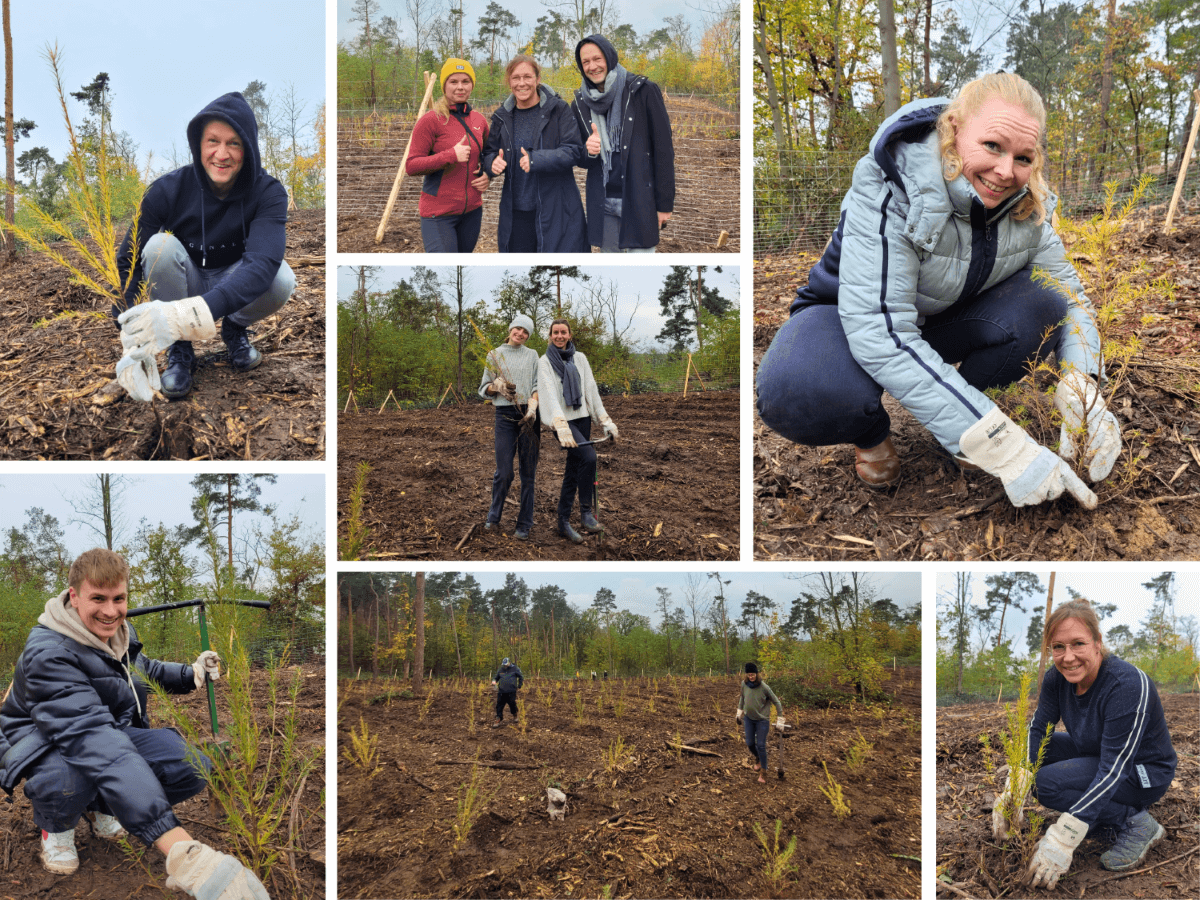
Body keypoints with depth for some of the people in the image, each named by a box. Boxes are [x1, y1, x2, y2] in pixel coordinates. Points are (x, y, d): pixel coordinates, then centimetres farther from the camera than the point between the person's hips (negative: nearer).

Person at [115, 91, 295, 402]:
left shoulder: (268, 193, -23)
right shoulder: (168, 190, -22)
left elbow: (262, 264, -41)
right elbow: (126, 265, -23)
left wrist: (191, 312, -58)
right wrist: (132, 343, -41)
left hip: (236, 288, 0)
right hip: (185, 283, 0)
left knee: (282, 278, -32)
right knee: (160, 245, -31)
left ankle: (235, 329, 4)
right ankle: (179, 351, -10)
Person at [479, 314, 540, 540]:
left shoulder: (532, 355, 12)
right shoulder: (495, 355, 10)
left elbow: (538, 385, 5)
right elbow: (484, 389, 11)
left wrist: (533, 407, -12)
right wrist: (497, 386, -11)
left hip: (528, 414, 1)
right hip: (505, 414, -1)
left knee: (528, 472, 0)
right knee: (504, 472, -7)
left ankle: (524, 526, 6)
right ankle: (493, 518, 14)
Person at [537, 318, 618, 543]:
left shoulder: (579, 358, 9)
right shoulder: (545, 362, -6)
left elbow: (592, 390, 9)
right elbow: (550, 395, -18)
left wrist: (606, 421, 2)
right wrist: (561, 428, -31)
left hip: (582, 418, 5)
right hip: (563, 421, -5)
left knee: (573, 472, 7)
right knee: (589, 457, -26)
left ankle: (564, 523, 16)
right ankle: (586, 512, -16)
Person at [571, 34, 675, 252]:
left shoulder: (643, 91, -4)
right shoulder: (581, 104, 11)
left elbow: (664, 149, -4)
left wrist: (665, 203, -8)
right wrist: (589, 151, -9)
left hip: (640, 201, -5)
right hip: (603, 204, 5)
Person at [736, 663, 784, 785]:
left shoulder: (764, 687, -21)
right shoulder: (744, 684, -9)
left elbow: (776, 702, -11)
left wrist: (779, 721, -9)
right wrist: (739, 713, 16)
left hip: (762, 719, -4)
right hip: (748, 718, 4)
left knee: (761, 746, -3)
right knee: (750, 743, 7)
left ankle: (763, 773, 10)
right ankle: (757, 759, 40)